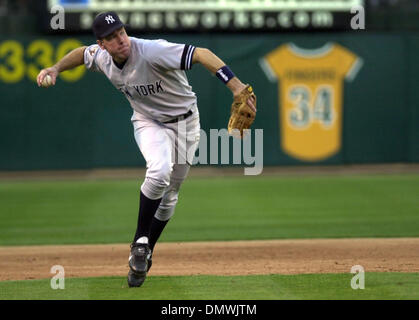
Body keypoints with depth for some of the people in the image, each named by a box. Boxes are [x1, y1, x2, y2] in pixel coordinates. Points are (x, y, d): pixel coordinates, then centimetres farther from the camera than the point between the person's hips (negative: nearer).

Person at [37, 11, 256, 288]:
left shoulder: (152, 52, -34)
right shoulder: (101, 57, -14)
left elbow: (201, 54, -43)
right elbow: (83, 53, 12)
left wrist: (235, 84, -55)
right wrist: (56, 68, -5)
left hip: (185, 122, -1)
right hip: (149, 123, 1)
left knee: (170, 193, 7)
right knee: (159, 171, -29)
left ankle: (143, 254, 25)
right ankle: (140, 242, -14)